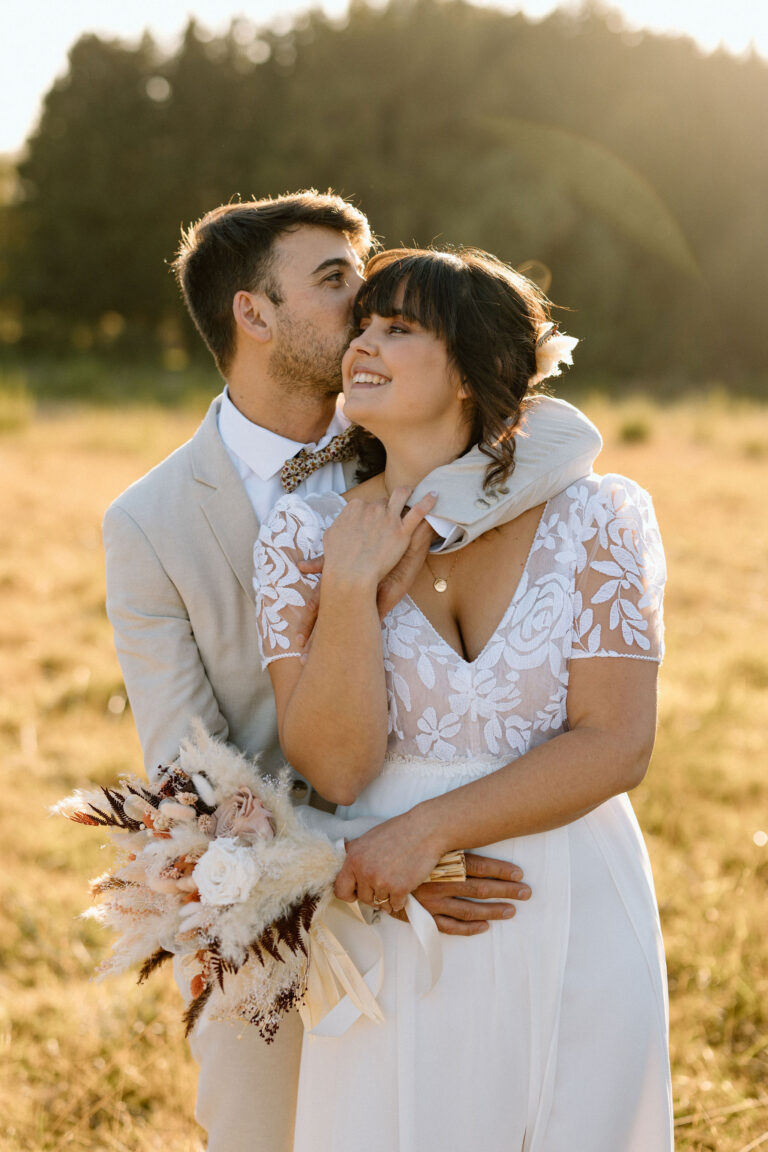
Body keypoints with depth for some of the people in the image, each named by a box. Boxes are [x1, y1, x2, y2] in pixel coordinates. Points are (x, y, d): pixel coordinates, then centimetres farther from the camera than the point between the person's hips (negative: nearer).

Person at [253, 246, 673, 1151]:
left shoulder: (595, 518, -6)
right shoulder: (306, 534, -4)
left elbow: (617, 746, -11)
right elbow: (335, 768, -11)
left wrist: (426, 832, -15)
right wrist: (351, 586, -20)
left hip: (576, 927, 0)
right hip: (392, 929, 0)